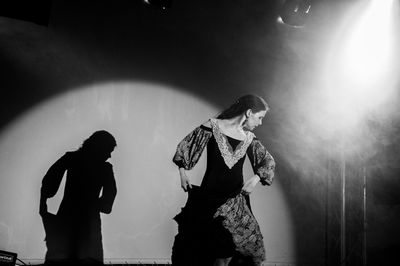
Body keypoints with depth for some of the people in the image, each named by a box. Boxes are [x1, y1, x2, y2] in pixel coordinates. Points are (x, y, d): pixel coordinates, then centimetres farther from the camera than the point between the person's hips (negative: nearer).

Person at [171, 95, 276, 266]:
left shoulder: (249, 138, 7)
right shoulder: (213, 127, -6)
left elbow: (268, 161, 12)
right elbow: (185, 145, 2)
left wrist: (256, 178, -6)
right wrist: (182, 173, 2)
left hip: (236, 199, 4)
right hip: (210, 198, -3)